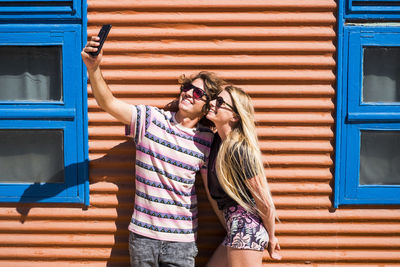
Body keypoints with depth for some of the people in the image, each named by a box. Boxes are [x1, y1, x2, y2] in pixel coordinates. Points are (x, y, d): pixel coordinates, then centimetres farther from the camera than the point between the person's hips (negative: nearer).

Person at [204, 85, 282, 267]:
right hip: (236, 230, 9)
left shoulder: (239, 150, -20)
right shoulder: (218, 141, 6)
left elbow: (265, 203, -15)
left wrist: (271, 238, -5)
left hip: (246, 229, -9)